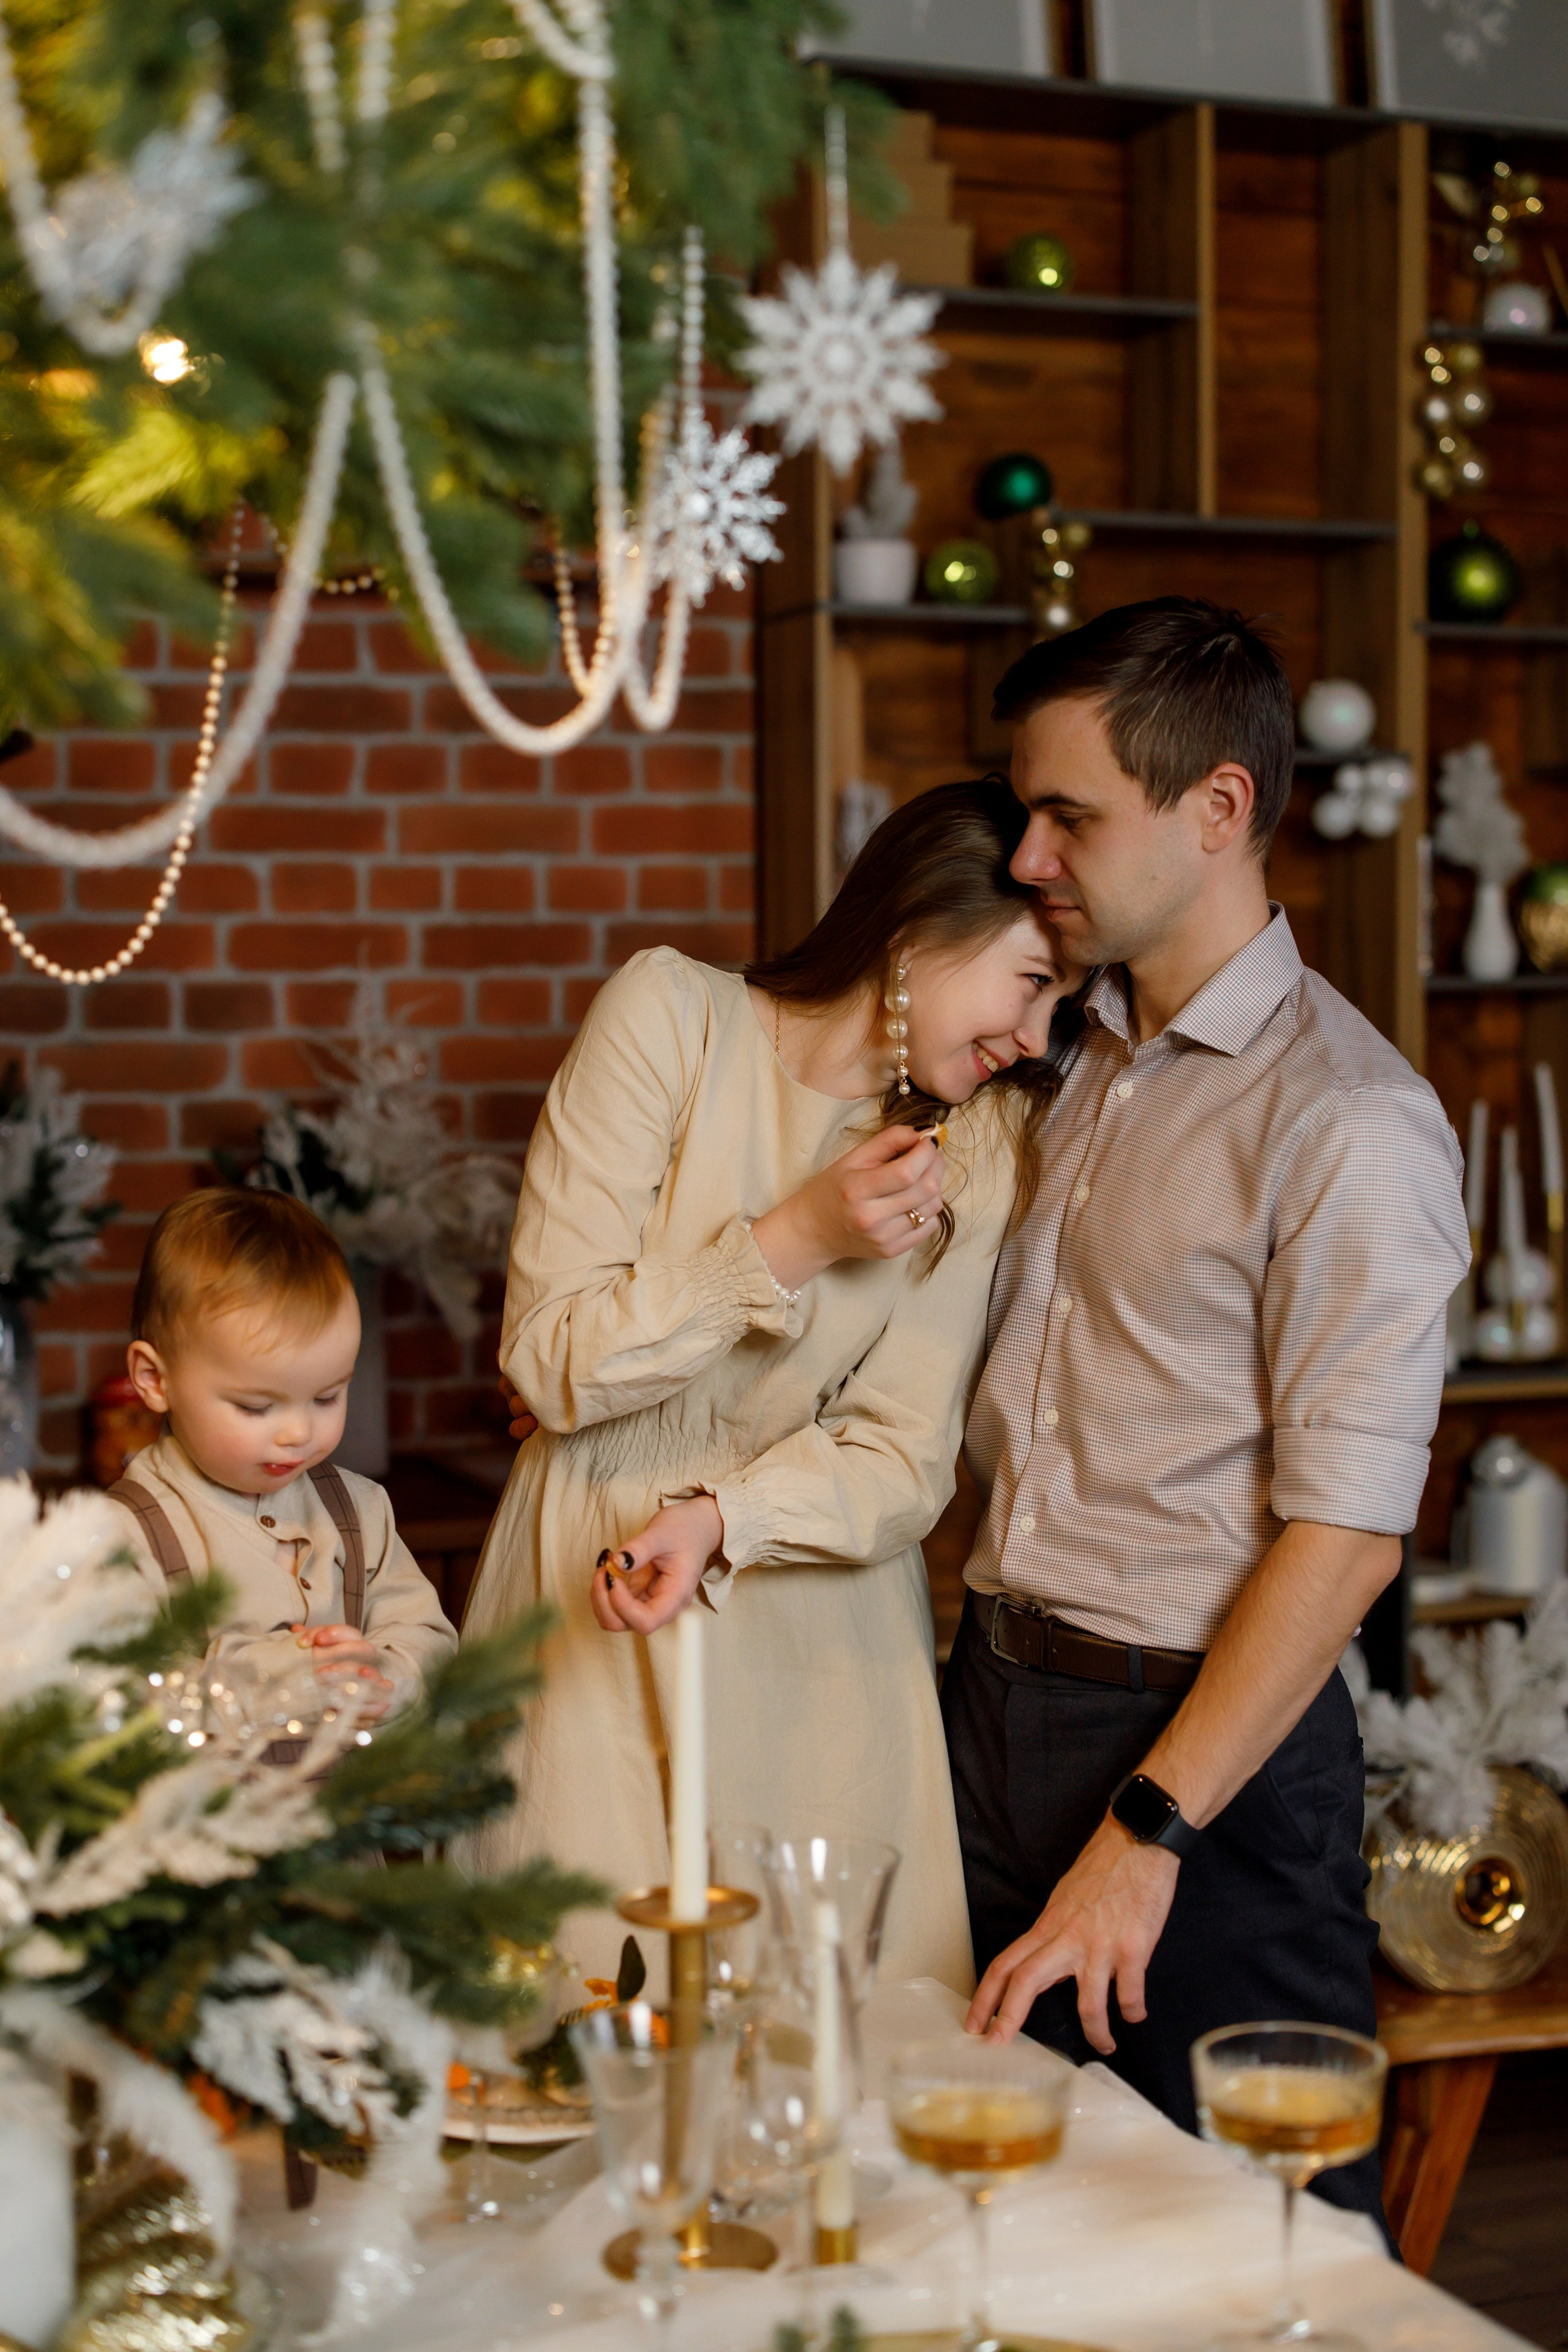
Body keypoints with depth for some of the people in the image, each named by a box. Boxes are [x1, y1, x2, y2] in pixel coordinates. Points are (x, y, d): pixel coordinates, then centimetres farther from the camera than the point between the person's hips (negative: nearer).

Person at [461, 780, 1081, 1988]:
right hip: (592, 1600, -2)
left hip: (813, 1611, 3)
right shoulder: (673, 1013, -10)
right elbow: (554, 1364, -13)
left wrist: (720, 1521, -23)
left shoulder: (990, 1136, -1)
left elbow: (903, 1457, -6)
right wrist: (796, 1242, -20)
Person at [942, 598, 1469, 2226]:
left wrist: (1144, 1834, -20)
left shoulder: (1349, 1118, -14)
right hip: (992, 1702, 7)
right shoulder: (1077, 1069, 12)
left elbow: (1347, 1535, -18)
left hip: (1206, 1731, -7)